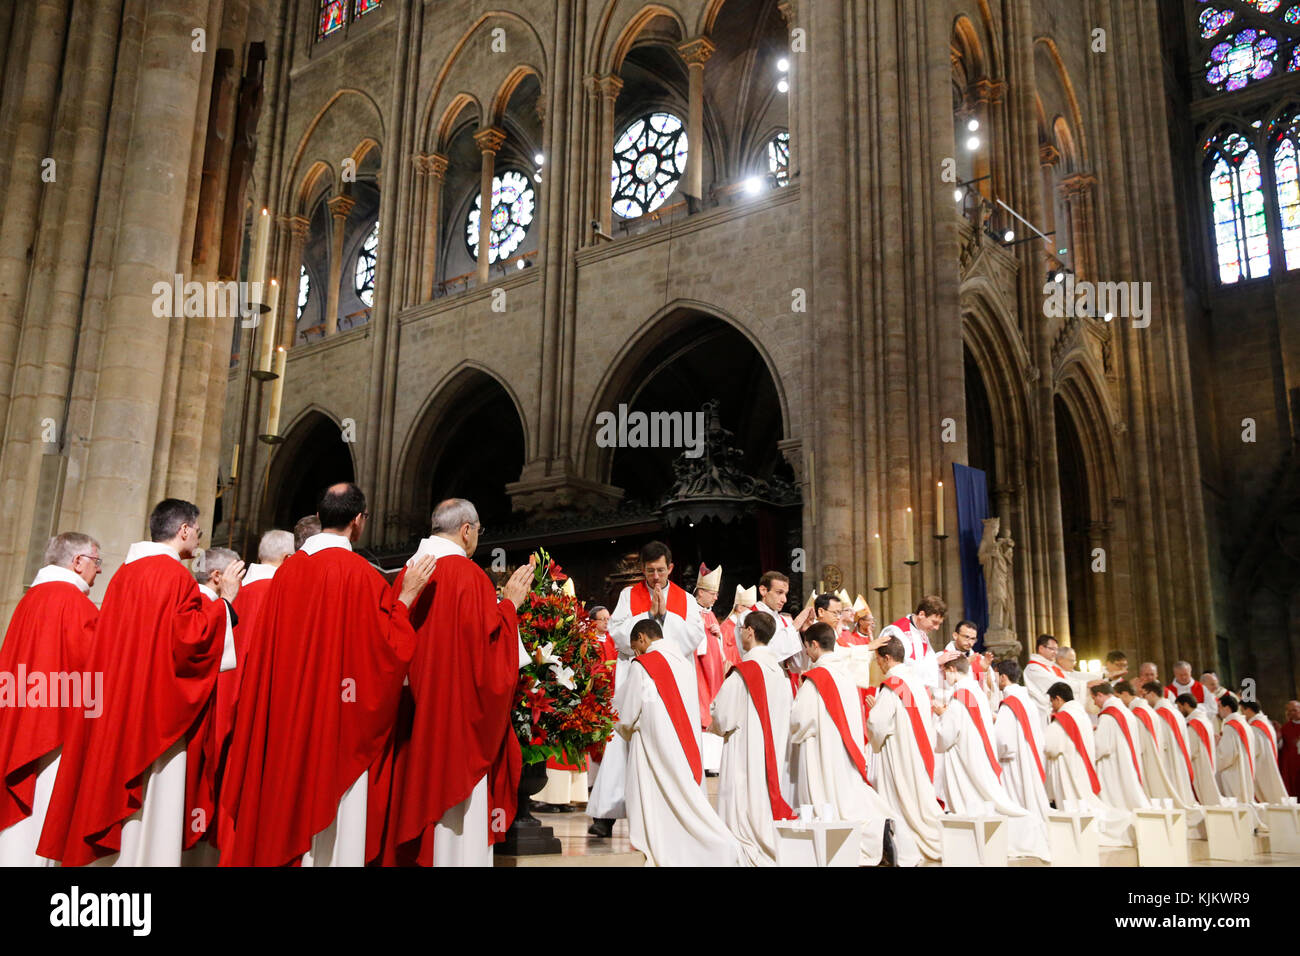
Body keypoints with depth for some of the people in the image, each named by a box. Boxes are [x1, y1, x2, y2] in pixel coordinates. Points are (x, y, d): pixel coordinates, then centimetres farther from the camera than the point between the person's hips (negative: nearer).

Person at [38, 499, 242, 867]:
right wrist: (224, 600, -8)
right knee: (152, 805, -5)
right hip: (158, 708, -8)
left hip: (116, 705, 8)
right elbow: (191, 638, -19)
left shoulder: (124, 573, 12)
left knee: (114, 790, 13)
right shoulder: (175, 575, -12)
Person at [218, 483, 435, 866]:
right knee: (333, 824, 1)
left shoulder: (287, 569, 4)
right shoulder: (360, 573, -13)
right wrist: (406, 597, -3)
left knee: (286, 804, 14)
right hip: (339, 720, -6)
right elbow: (387, 647, -12)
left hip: (284, 718, 6)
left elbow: (264, 646, 10)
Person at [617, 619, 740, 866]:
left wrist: (622, 729, 19)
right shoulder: (685, 661, 11)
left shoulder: (642, 666, -7)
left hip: (656, 748, -6)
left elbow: (627, 718, -5)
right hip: (688, 742, 6)